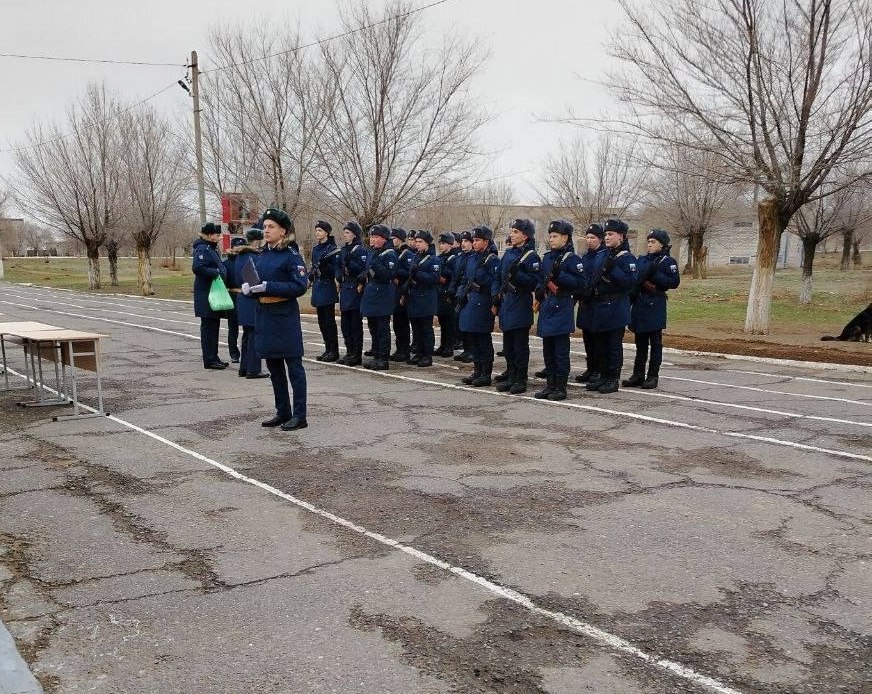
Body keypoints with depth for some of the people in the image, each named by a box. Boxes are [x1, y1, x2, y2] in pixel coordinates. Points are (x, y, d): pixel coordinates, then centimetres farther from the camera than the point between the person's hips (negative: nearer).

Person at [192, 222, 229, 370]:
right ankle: (209, 360, 2)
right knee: (208, 326, -4)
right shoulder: (202, 249, -14)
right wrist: (216, 272, -21)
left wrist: (221, 270, 6)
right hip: (206, 295, -10)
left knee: (214, 326, 14)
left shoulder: (212, 248, 15)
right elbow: (197, 268, -27)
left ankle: (213, 358, 22)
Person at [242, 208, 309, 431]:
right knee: (274, 367, 13)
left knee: (294, 366, -1)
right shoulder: (262, 256, 12)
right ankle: (283, 412, 24)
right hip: (265, 316, 8)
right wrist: (249, 288, -4)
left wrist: (267, 287, -21)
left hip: (285, 318, -8)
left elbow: (300, 286, -19)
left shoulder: (291, 256, -10)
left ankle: (299, 416, 6)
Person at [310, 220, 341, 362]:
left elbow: (336, 270, -13)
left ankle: (334, 351, 0)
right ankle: (328, 349, 18)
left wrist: (324, 265, -27)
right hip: (318, 287, 8)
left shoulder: (332, 249, -9)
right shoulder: (315, 248, 13)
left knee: (329, 320, -6)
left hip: (328, 287, -8)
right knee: (321, 320, 10)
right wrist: (310, 277, 7)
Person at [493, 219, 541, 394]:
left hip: (521, 306, -7)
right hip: (505, 304, 7)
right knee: (508, 344, 13)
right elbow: (498, 277, 18)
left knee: (520, 345, -3)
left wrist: (516, 274, -26)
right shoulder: (508, 253, 14)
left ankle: (521, 380, 3)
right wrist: (496, 298, 9)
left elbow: (534, 281, -16)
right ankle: (511, 376, 24)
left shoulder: (531, 256, -8)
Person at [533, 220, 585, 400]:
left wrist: (559, 275, -22)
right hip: (547, 307, 8)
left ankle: (561, 387, 3)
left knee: (561, 350, -3)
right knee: (548, 349, 11)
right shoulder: (547, 258, 14)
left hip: (562, 309, -7)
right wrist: (539, 293, 6)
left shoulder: (572, 258, -8)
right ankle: (550, 384, 20)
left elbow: (579, 282, -15)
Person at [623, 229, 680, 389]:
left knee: (655, 343, 0)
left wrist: (655, 276, -18)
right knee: (640, 343, 10)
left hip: (655, 306, -6)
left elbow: (675, 282, -12)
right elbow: (633, 278, 13)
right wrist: (644, 282, -5)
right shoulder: (642, 260, 14)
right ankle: (638, 375, 15)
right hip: (639, 305, 6)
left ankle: (653, 376, 5)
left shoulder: (668, 261, -3)